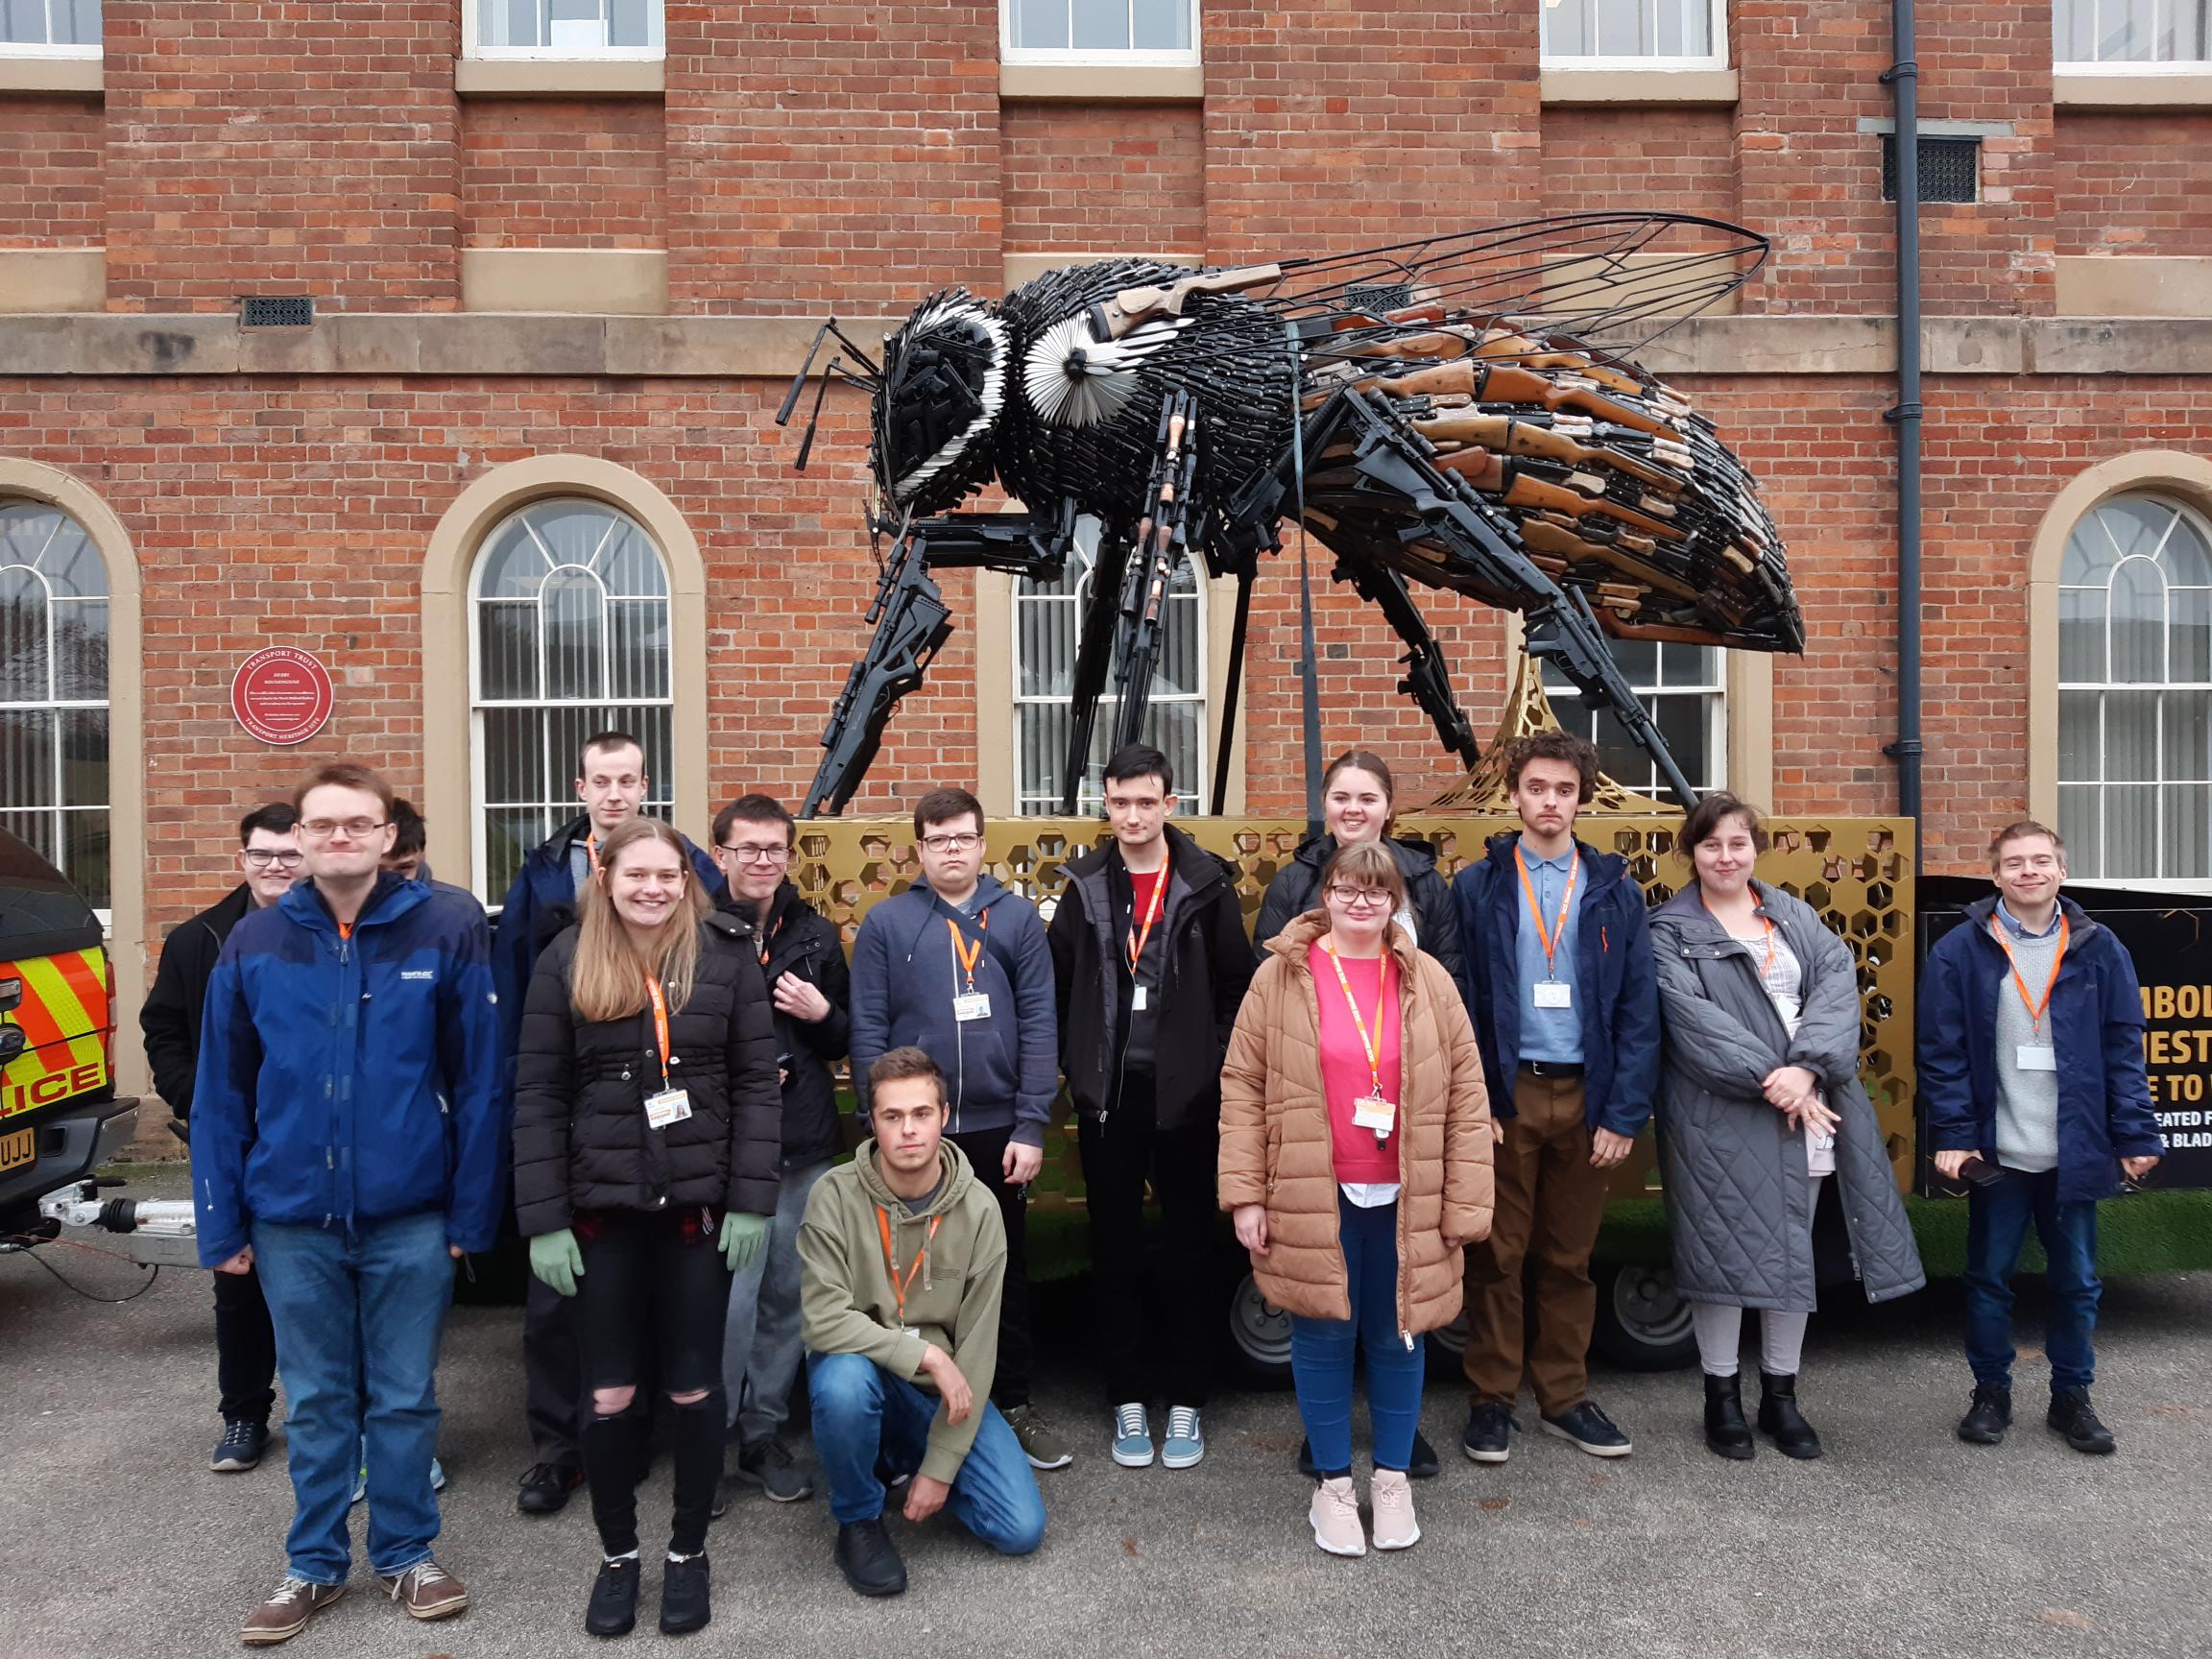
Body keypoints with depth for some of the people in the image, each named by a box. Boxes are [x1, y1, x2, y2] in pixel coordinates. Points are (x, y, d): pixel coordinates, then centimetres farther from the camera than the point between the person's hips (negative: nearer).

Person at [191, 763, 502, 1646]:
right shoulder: (254, 943, 0)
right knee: (315, 1401, 15)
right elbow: (220, 1095, 3)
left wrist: (472, 1211, -6)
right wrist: (222, 1224, 2)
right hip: (292, 1217, 2)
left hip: (410, 1216, -2)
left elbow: (477, 1081, -6)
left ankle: (406, 1554, 30)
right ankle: (314, 1564, 32)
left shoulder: (446, 930, -8)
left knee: (405, 1398, 11)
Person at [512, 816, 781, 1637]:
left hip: (700, 1205, 0)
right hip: (602, 1207, 1)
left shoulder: (726, 956, -3)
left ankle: (688, 1551, 30)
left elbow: (756, 1083, -2)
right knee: (609, 1396, 8)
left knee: (695, 1387, 10)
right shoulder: (566, 962, -1)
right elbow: (538, 1094, -2)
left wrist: (752, 1200, -8)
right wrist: (544, 1219, -6)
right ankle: (616, 1554, 30)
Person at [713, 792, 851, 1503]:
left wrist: (822, 1014, -4)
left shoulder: (817, 935, 10)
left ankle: (763, 1434, 26)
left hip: (805, 1145, 4)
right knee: (729, 1298, -5)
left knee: (788, 1296, 11)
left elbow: (846, 1039, 16)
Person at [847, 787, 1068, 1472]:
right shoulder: (885, 923, 1)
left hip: (998, 1129, 1)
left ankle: (1014, 1405, 28)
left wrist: (1031, 1127, -7)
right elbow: (868, 1031, -1)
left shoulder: (1018, 918, 2)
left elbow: (1039, 1024, -2)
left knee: (1006, 1273, 12)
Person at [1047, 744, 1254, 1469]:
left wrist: (1217, 1065, -5)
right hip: (1107, 1096, 1)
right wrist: (1075, 1064, -1)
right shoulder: (1085, 886, 3)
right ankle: (1127, 1401, 22)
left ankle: (1185, 1403, 21)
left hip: (1186, 1095, -1)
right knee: (1115, 1252, 9)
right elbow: (1057, 985, 5)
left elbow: (1237, 987, 0)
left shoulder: (1206, 885, -2)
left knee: (1191, 1249, 8)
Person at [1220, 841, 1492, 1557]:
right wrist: (1246, 1194, -6)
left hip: (1404, 1200, 2)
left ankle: (1392, 1478, 32)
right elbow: (1243, 1088, -2)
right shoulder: (1281, 975, -3)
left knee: (1397, 1337, 13)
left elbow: (1466, 1095, 3)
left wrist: (1465, 1201, -1)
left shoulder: (1428, 981, 1)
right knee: (1323, 1339, 9)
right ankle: (1332, 1482, 27)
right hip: (1312, 1198, -1)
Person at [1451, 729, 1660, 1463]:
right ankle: (1491, 1399, 19)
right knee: (1496, 1256, 6)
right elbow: (1456, 1001, -3)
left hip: (1585, 1095, 2)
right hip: (1505, 1093, -2)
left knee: (1570, 1258, 13)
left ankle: (1565, 1396, 26)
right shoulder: (1476, 886, 1)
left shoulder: (1614, 891, 5)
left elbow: (1638, 1011, 2)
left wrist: (1625, 1112, -4)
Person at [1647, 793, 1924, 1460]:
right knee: (1725, 1252, 2)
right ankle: (1722, 1397, 17)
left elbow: (1838, 985, -1)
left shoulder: (1795, 917, 13)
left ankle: (1780, 1394, 25)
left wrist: (1805, 1067, -17)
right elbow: (1693, 1018, -12)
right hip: (1719, 1119, -4)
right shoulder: (1670, 932, 0)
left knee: (1795, 1253, 10)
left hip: (1808, 1111, 4)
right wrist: (1769, 1078, -20)